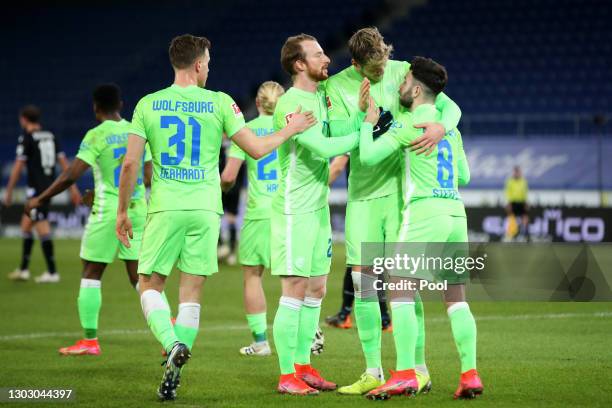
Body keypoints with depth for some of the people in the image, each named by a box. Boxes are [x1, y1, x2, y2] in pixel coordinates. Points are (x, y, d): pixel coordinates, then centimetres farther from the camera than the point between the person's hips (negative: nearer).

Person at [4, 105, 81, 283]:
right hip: (50, 186, 8)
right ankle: (23, 270, 20)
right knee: (26, 225, 17)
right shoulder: (50, 136, 11)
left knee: (42, 229, -7)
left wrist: (8, 192, -5)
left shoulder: (26, 139, -9)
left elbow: (18, 167, -11)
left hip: (36, 188, -8)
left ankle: (52, 272, -9)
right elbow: (64, 162, 9)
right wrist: (73, 188, 11)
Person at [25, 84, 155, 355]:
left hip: (107, 213, -5)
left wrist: (40, 200, -3)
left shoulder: (97, 136, -10)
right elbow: (148, 178, 12)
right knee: (139, 276, 9)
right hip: (137, 211, 5)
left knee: (91, 274, 6)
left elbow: (71, 175, -15)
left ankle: (89, 340, 6)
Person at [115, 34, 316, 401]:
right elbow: (257, 149, -1)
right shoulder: (220, 103, 0)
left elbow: (130, 163, 1)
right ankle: (173, 378, 4)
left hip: (165, 207, 0)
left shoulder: (148, 105, 3)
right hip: (205, 209, 0)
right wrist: (291, 129, 15)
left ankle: (173, 344, -17)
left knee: (150, 285, 10)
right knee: (191, 292, 6)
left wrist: (123, 212, 11)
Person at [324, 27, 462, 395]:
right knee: (362, 281, 2)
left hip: (401, 189, -2)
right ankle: (373, 372, 11)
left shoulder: (403, 72, -3)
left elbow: (450, 106, -4)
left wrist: (441, 126, -27)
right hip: (363, 194, 3)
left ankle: (419, 370, 3)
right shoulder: (338, 85, -1)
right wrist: (363, 116, -29)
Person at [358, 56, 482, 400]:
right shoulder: (450, 127, 18)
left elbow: (368, 156, -8)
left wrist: (369, 123, 7)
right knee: (457, 298, 7)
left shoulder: (409, 124, -4)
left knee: (401, 292, -6)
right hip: (456, 212, 7)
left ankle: (405, 375, -13)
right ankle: (470, 375, 1)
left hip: (424, 212, -7)